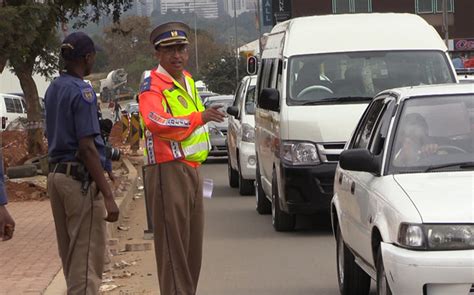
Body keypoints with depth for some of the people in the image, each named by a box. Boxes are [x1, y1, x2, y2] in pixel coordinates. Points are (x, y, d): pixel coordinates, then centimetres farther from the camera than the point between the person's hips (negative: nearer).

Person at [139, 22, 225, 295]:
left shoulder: (187, 80, 16)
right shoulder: (153, 86, -13)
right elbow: (156, 122, -32)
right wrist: (199, 118, -38)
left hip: (192, 170, 9)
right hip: (169, 172, -9)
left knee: (193, 244, 14)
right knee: (173, 243, -10)